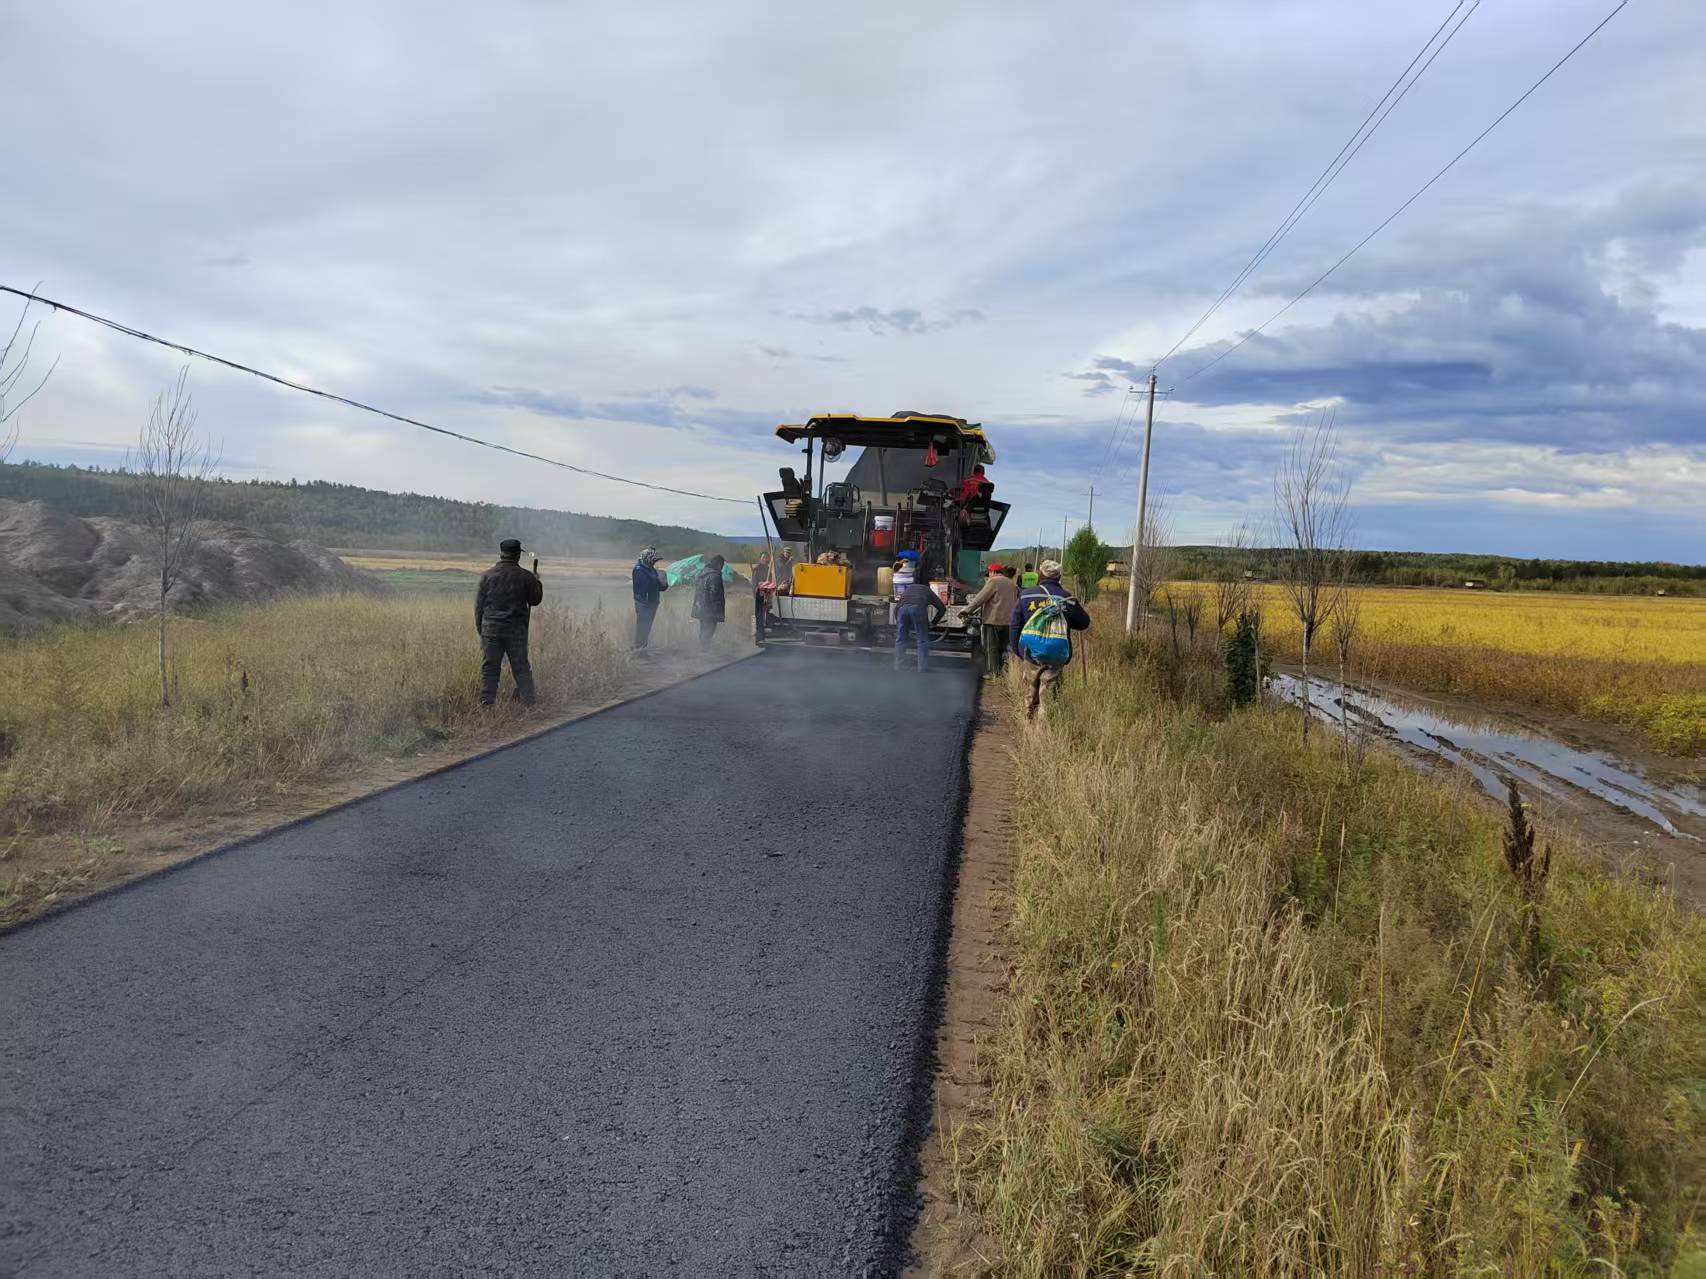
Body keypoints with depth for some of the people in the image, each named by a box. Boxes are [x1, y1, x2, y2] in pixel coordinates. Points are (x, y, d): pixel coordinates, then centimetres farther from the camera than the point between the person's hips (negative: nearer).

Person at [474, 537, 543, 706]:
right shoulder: (525, 576, -3)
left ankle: (487, 703, 3)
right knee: (521, 668, 5)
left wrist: (480, 628, 12)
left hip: (491, 629, 1)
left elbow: (479, 605, 4)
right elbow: (535, 599, 8)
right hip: (516, 629, -1)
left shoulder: (487, 575, 2)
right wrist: (537, 583, 25)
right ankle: (527, 702, 3)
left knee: (489, 668, 5)